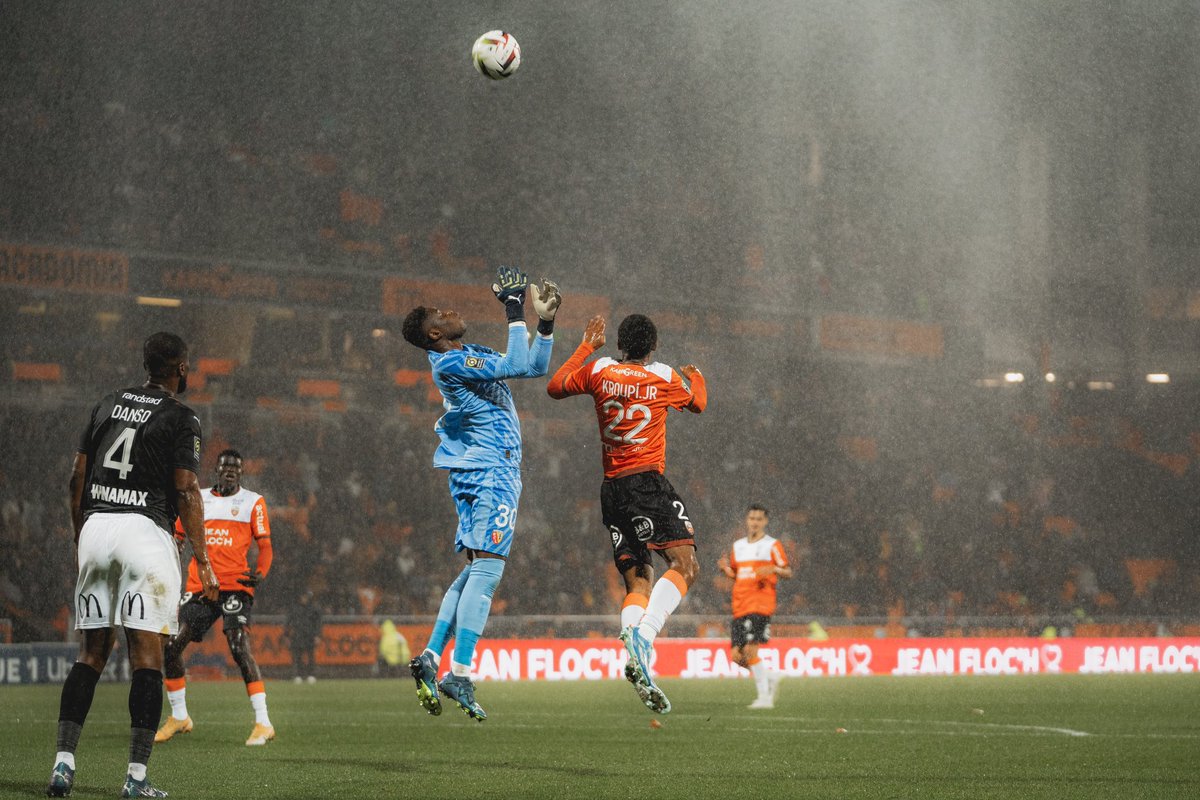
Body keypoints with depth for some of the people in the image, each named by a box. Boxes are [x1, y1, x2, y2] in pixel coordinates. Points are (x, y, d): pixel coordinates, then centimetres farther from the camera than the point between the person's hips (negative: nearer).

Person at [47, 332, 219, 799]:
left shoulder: (107, 406, 15)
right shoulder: (179, 419, -2)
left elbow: (77, 479, 14)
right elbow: (186, 492, -7)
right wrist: (202, 562, -4)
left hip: (95, 528, 5)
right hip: (145, 531, -5)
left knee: (92, 651, 11)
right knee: (146, 655, -4)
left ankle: (63, 762, 1)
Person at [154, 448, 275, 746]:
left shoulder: (252, 502, 5)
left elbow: (265, 547, 4)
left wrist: (260, 573, -15)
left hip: (235, 586, -5)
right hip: (199, 586, 5)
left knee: (239, 647, -20)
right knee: (171, 646, 0)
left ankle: (263, 724, -18)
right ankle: (179, 717, 18)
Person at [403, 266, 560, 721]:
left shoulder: (471, 357, 19)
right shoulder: (451, 362, -12)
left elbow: (535, 367, 24)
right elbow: (517, 366, -22)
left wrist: (545, 323, 14)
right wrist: (515, 313, -16)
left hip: (490, 474, 10)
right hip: (489, 474, -10)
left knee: (477, 571, 12)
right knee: (487, 568, -15)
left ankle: (431, 658, 9)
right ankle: (459, 675, -22)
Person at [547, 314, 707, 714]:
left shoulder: (599, 370, 8)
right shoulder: (665, 377, 3)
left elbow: (555, 387, 25)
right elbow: (698, 403, 24)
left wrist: (586, 346, 34)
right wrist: (695, 376, 46)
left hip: (611, 487, 5)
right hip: (647, 482, -5)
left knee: (637, 580, 7)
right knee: (684, 563, -13)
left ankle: (636, 660, -14)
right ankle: (643, 635, -36)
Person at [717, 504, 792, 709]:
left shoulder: (772, 545, 0)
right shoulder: (738, 546, 18)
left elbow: (788, 573, 0)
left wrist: (774, 569, -21)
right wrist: (725, 568, 4)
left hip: (760, 605, -6)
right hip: (739, 607, 6)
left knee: (750, 650, -17)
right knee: (736, 655, 0)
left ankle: (764, 697, -9)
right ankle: (771, 676, 22)